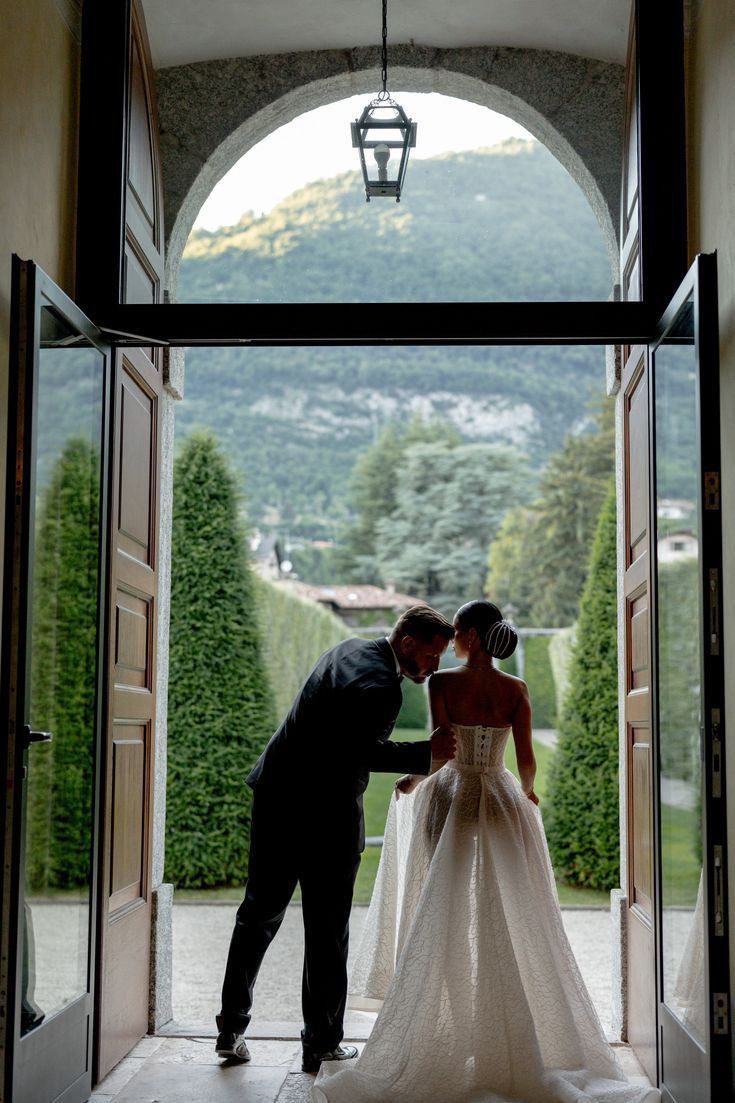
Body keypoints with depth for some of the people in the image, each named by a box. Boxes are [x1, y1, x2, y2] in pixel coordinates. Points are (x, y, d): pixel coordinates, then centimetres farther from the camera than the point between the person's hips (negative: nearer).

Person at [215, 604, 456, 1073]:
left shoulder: (350, 649, 9)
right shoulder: (380, 686, -19)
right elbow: (364, 751, -28)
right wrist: (426, 753, -22)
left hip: (276, 798, 9)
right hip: (325, 818, -9)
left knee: (259, 915, 17)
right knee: (327, 932, 5)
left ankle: (231, 1029, 24)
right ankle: (322, 1044, 16)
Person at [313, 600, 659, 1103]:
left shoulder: (443, 683, -9)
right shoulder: (516, 690, -2)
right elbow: (527, 759, -3)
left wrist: (411, 779, 7)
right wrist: (527, 793, 18)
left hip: (450, 798, -2)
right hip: (501, 803, 2)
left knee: (441, 918, 7)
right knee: (506, 922, 9)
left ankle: (446, 1034, 11)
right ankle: (505, 1040, 13)